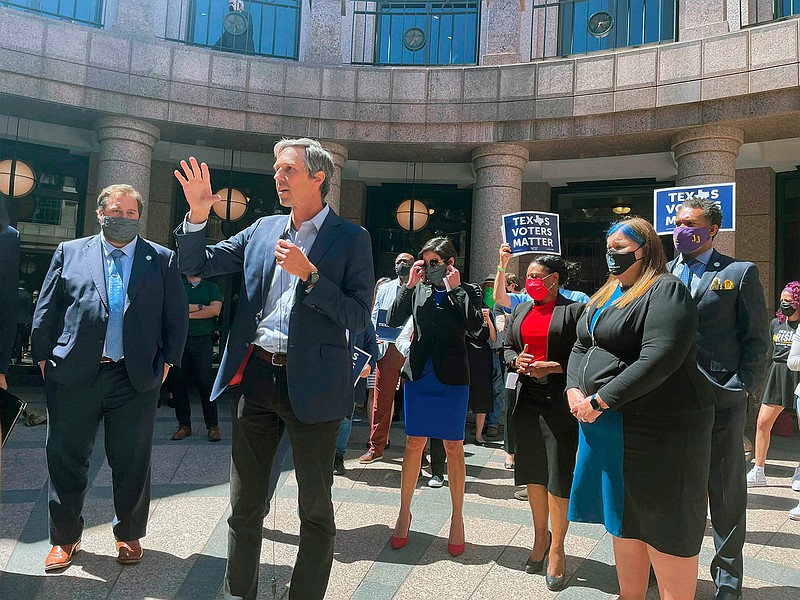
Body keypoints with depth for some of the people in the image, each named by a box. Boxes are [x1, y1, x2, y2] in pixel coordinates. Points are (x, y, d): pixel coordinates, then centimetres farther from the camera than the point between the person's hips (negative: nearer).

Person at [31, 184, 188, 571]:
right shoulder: (69, 252, 8)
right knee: (66, 457, 10)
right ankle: (65, 537, 30)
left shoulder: (162, 259, 6)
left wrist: (168, 360, 0)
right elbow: (46, 311, 8)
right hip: (73, 375, 1)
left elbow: (177, 315, 5)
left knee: (132, 462, 8)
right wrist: (45, 357, 3)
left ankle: (129, 535, 28)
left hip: (136, 378, -1)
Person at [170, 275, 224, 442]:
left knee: (205, 382, -4)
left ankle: (212, 426, 2)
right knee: (178, 382, 3)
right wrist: (200, 306, -6)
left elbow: (215, 310, -5)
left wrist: (186, 313, -5)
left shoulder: (211, 287, 11)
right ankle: (184, 425, 14)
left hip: (202, 341, -1)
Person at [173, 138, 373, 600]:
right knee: (245, 503, 16)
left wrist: (309, 274, -18)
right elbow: (196, 265, 13)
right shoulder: (263, 230, 10)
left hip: (312, 384, -4)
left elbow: (359, 317, -9)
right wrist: (198, 214, -3)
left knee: (315, 507, 10)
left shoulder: (351, 238, -3)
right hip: (255, 376, 4)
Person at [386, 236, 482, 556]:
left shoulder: (464, 291, 1)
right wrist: (409, 284, -8)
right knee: (413, 444, 7)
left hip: (451, 378, -2)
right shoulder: (418, 290, 7)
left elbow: (474, 324, -18)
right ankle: (404, 512, 21)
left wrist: (455, 288, -14)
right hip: (418, 375, 2)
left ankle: (457, 519, 17)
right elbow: (393, 320, -4)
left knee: (454, 448, 5)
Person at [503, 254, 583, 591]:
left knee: (559, 474, -1)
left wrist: (554, 367, -18)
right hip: (526, 398, 6)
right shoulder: (520, 311, 15)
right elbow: (506, 348, 17)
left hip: (560, 401, -6)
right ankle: (540, 536, 32)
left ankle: (557, 548, 15)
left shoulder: (574, 310, -4)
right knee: (533, 472, 14)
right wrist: (516, 360, -3)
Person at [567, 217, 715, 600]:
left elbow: (660, 359, -24)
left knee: (665, 524, 2)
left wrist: (600, 401, -22)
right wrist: (574, 389, -4)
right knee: (624, 514, 17)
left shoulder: (665, 290, -12)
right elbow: (581, 346, 16)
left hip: (656, 426, -9)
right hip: (607, 424, 9)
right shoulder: (606, 295, 15)